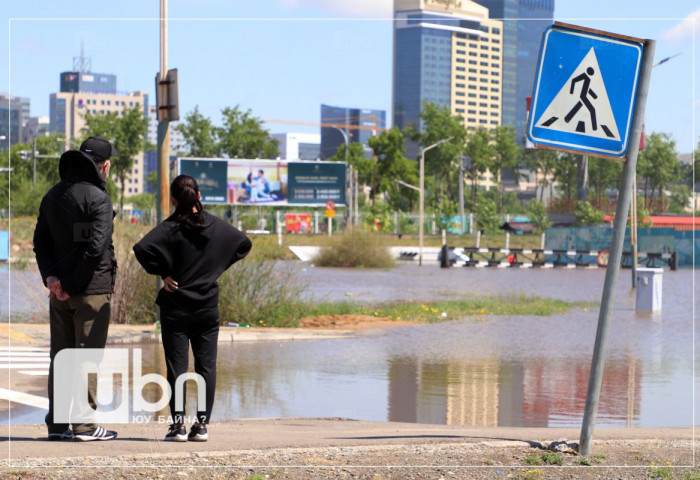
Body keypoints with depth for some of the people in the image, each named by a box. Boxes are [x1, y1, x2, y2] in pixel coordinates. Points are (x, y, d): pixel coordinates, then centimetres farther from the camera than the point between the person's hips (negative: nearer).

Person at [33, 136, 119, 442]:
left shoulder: (52, 196, 11)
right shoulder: (97, 198, -12)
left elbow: (40, 241, 8)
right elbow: (96, 247, -20)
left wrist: (51, 276, -3)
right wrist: (72, 285, -13)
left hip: (59, 293, 7)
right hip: (92, 290, -7)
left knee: (59, 356, 11)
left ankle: (56, 423, 11)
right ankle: (85, 425, -1)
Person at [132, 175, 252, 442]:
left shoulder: (171, 228, -11)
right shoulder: (216, 226, 3)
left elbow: (142, 249, -25)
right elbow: (244, 244, 17)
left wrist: (162, 273, -12)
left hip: (176, 308, -3)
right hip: (208, 307, 3)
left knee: (177, 366, 0)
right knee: (206, 365, 7)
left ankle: (178, 425, -2)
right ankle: (202, 424, 6)